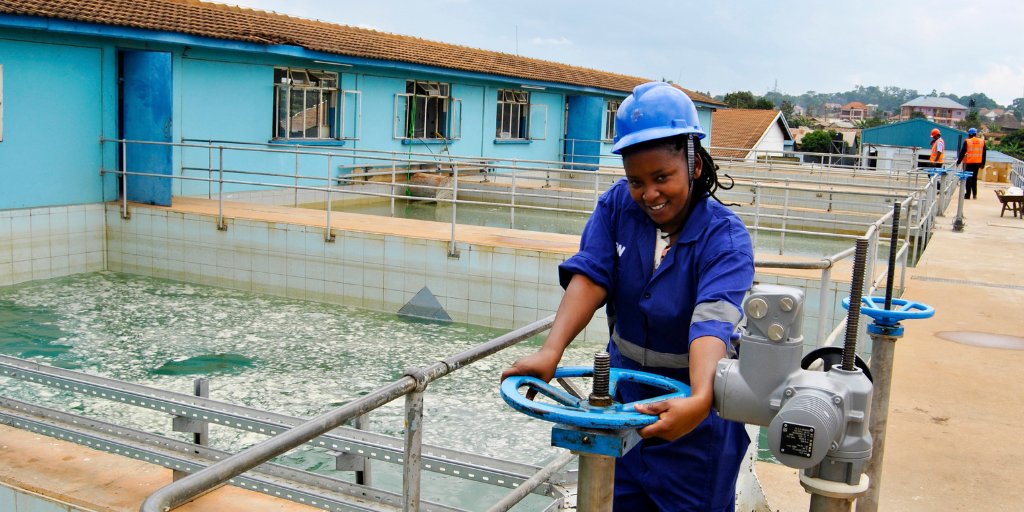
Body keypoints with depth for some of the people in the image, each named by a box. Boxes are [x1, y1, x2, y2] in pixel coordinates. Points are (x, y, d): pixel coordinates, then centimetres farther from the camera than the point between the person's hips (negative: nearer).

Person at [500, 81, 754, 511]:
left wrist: (699, 401, -52)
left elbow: (713, 322, -35)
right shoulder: (617, 206, -8)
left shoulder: (724, 237, -20)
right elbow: (589, 277, -19)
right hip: (624, 394, 4)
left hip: (691, 410, -3)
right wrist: (550, 352, -35)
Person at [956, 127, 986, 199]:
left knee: (968, 178, 1)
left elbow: (962, 153, -5)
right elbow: (984, 154, 12)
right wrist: (982, 164, 18)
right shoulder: (982, 141, 7)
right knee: (974, 178, 15)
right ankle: (974, 194, 14)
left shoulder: (967, 141, -9)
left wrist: (958, 161, 4)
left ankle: (967, 195, -2)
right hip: (977, 163, 4)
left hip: (969, 163, -4)